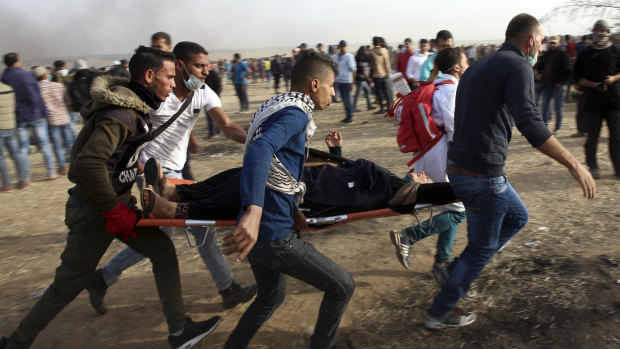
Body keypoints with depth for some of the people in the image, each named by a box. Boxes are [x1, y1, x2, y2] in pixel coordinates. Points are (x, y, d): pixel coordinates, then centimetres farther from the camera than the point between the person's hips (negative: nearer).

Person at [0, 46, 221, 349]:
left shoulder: (135, 106, 5)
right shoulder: (120, 115, -24)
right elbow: (88, 163, -32)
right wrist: (115, 211, -23)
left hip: (117, 200, 9)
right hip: (93, 210, -9)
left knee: (163, 250, 7)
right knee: (68, 285, 6)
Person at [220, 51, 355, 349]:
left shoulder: (275, 104, 11)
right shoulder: (295, 113, -16)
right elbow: (260, 150, -35)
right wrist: (254, 211, -47)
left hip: (256, 231, 10)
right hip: (275, 234, -10)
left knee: (271, 296, 29)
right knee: (341, 286, 5)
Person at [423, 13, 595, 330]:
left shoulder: (478, 66, 17)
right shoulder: (518, 66, -12)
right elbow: (531, 125, -26)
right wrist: (573, 165, -21)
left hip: (459, 167, 9)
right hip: (482, 175, -9)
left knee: (516, 217, 24)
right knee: (482, 247, 7)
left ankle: (459, 268, 25)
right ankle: (439, 313, 19)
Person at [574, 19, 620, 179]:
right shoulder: (585, 53, 6)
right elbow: (578, 78, 6)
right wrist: (594, 85, -9)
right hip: (592, 101, 0)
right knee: (592, 136, 5)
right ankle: (593, 167, 17)